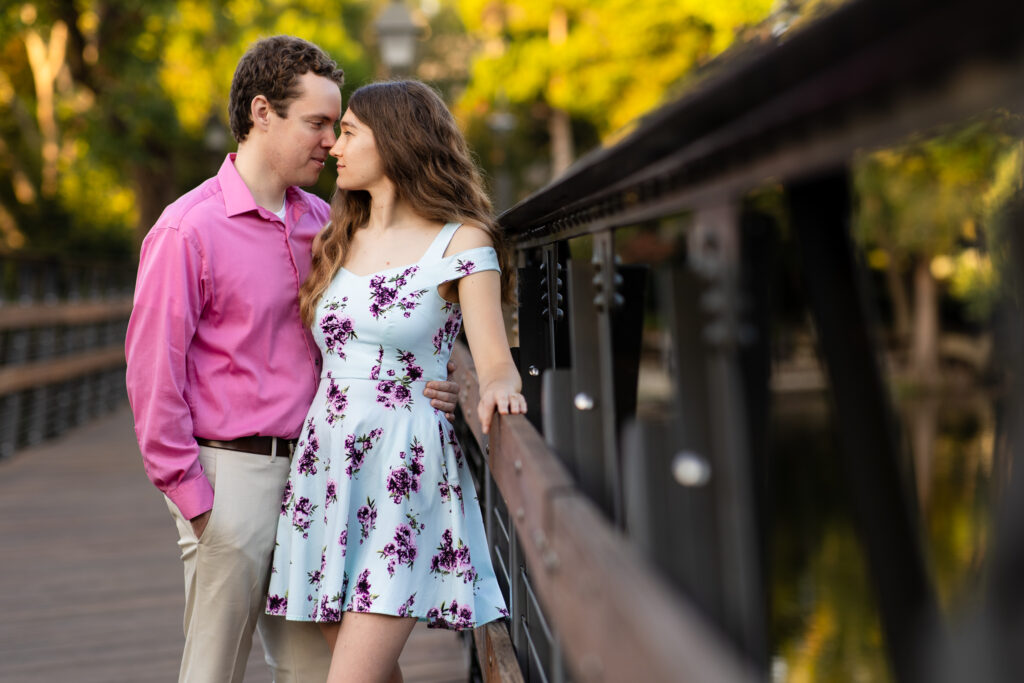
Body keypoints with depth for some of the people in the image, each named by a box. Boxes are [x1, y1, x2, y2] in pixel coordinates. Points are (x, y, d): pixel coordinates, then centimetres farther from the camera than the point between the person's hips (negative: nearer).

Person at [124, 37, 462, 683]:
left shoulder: (323, 223, 8)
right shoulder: (189, 230, -10)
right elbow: (152, 370, -10)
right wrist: (189, 493, -10)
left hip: (309, 470, 6)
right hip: (231, 472, -6)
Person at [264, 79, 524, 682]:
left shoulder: (461, 241, -3)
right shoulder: (339, 240, 15)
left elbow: (496, 363, -9)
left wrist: (497, 386, -31)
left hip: (404, 472, -6)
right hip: (326, 464, 6)